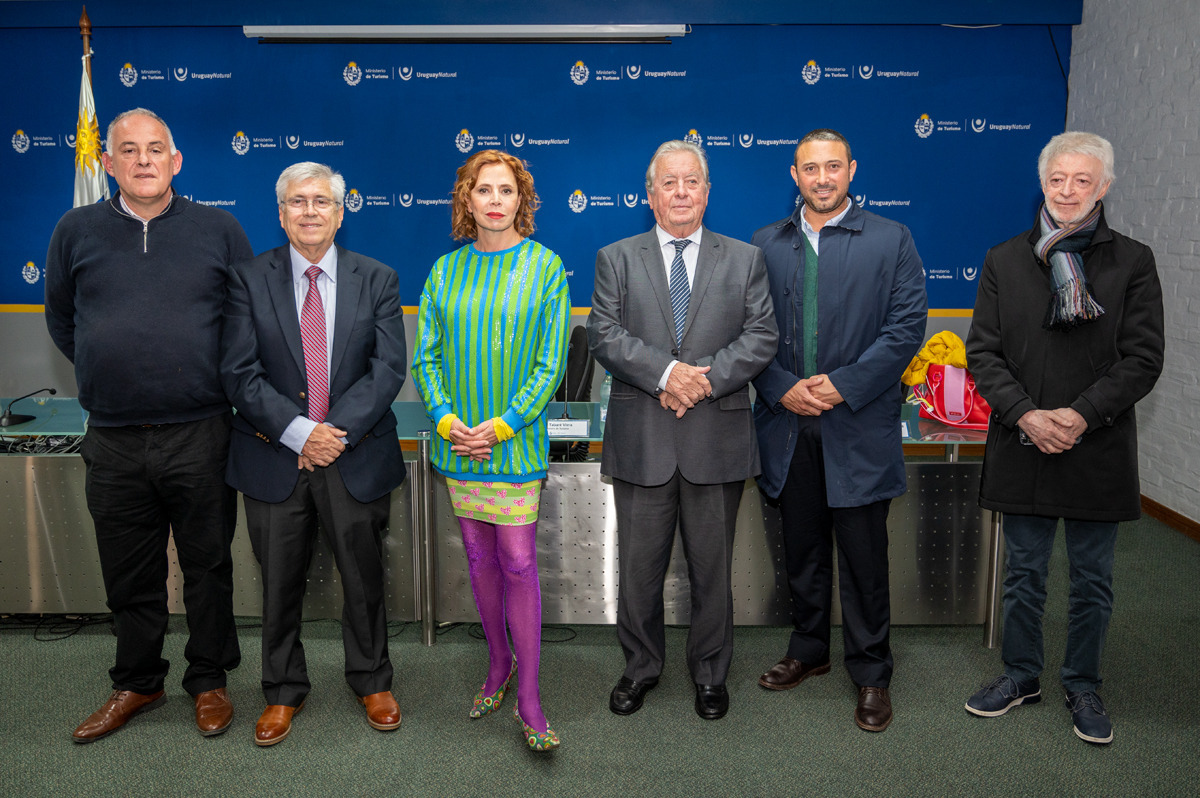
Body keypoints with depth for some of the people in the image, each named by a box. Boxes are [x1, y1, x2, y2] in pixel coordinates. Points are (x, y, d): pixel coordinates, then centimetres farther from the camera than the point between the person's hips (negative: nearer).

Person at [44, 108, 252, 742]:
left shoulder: (219, 229, 2)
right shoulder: (76, 231, 6)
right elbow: (60, 320, 18)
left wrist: (225, 380, 6)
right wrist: (106, 371, 13)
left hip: (200, 435, -1)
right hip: (113, 441, 2)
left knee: (207, 567, 9)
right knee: (129, 576, 13)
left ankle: (209, 682, 27)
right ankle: (137, 684, 32)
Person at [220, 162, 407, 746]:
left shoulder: (377, 280, 2)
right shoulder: (249, 279, 0)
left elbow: (388, 367, -5)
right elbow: (239, 373, -6)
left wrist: (338, 431, -16)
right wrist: (299, 432, -17)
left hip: (356, 456, 0)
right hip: (274, 458, 0)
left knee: (364, 576, 12)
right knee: (280, 583, 12)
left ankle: (371, 681, 35)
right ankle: (283, 691, 33)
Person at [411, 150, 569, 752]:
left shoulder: (545, 267, -2)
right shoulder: (446, 270, 6)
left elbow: (550, 363, -7)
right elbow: (425, 357, 5)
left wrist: (500, 426, -14)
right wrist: (447, 420, -10)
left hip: (517, 440, -3)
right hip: (457, 438, 3)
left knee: (518, 562, -3)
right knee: (480, 559, 13)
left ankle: (527, 693, 8)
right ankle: (498, 662, 31)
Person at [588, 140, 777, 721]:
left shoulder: (744, 259, 9)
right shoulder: (616, 259, 7)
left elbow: (762, 336, -1)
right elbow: (605, 335, -4)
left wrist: (705, 378, -15)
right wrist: (666, 372, -17)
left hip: (717, 439, 0)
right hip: (641, 439, 0)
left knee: (712, 567, 11)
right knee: (639, 566, 10)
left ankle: (710, 673, 29)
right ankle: (641, 667, 30)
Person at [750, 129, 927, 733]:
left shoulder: (891, 240, 1)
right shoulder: (766, 244, 9)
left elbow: (907, 325, -6)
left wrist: (842, 384, -14)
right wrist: (783, 388, -10)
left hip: (859, 427, -3)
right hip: (788, 422, 3)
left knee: (863, 560, 4)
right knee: (801, 551, 15)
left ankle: (870, 674, 19)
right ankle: (808, 650, 34)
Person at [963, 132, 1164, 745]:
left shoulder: (1133, 262, 0)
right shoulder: (1003, 261, 4)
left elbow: (1143, 359, -5)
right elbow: (982, 352, 0)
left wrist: (1081, 415, -17)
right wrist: (1026, 414, -14)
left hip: (1098, 451, -1)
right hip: (1022, 447, 1)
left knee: (1092, 581, 12)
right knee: (1024, 574, 14)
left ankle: (1083, 685, 31)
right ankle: (1021, 675, 32)